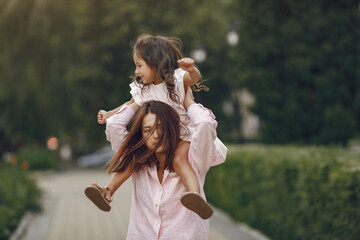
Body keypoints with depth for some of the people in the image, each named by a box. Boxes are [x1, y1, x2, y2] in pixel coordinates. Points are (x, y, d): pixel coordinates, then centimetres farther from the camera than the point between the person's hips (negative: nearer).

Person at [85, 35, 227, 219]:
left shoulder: (177, 79, -15)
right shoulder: (143, 90, 5)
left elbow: (195, 78, -37)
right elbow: (130, 105, 24)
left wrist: (191, 69, -60)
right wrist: (109, 115, 27)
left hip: (183, 135, -7)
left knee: (179, 160, -34)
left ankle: (195, 194, -54)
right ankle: (109, 191, -2)